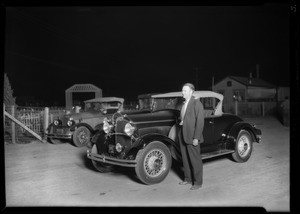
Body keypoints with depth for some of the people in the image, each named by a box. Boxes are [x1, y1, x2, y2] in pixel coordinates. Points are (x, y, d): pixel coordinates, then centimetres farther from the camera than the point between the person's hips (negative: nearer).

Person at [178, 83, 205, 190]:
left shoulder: (197, 103, -12)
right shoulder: (184, 104, 13)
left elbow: (200, 121, -16)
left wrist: (196, 138, -19)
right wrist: (181, 122, 4)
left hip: (192, 137, -8)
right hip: (182, 135, 8)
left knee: (195, 160, 2)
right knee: (185, 159, 15)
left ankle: (197, 182, 13)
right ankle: (188, 179, 29)